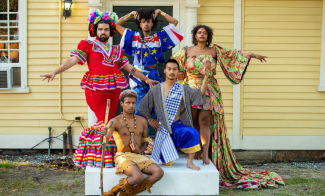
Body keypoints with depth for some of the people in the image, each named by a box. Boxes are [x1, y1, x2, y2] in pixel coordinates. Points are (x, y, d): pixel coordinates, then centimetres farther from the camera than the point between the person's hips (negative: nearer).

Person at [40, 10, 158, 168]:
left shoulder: (116, 50, 20)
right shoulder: (88, 46, 6)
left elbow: (129, 68, 26)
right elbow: (72, 60, -6)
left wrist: (146, 79, 28)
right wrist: (55, 72, -20)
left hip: (114, 88, 5)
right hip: (96, 89, -5)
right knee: (103, 122, -9)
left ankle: (109, 158, 15)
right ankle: (98, 158, 4)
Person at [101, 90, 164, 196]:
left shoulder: (142, 121, 8)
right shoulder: (115, 121, -7)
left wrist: (140, 150, -3)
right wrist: (104, 133, -47)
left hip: (139, 156, 6)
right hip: (123, 157, -6)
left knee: (159, 172, -20)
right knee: (138, 177, -34)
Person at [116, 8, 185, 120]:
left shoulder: (159, 37, 10)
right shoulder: (134, 37, 7)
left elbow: (174, 22, 12)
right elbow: (118, 24, 9)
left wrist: (160, 12, 7)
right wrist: (131, 14, 6)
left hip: (154, 75, 2)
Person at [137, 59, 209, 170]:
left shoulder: (183, 89, 1)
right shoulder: (156, 90, -2)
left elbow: (200, 94, -12)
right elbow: (143, 106, 8)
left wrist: (206, 76, -21)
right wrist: (150, 120, 7)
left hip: (178, 126, 0)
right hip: (164, 128, 0)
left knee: (193, 133, -35)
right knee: (167, 163, 1)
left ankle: (190, 162, -17)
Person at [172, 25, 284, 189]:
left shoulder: (214, 51, 10)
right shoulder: (186, 51, 10)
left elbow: (234, 54, 13)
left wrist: (253, 55, 13)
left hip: (209, 91, -1)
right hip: (192, 90, 1)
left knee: (204, 119, -15)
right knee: (195, 121, -2)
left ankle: (205, 153, -17)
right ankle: (198, 151, 6)